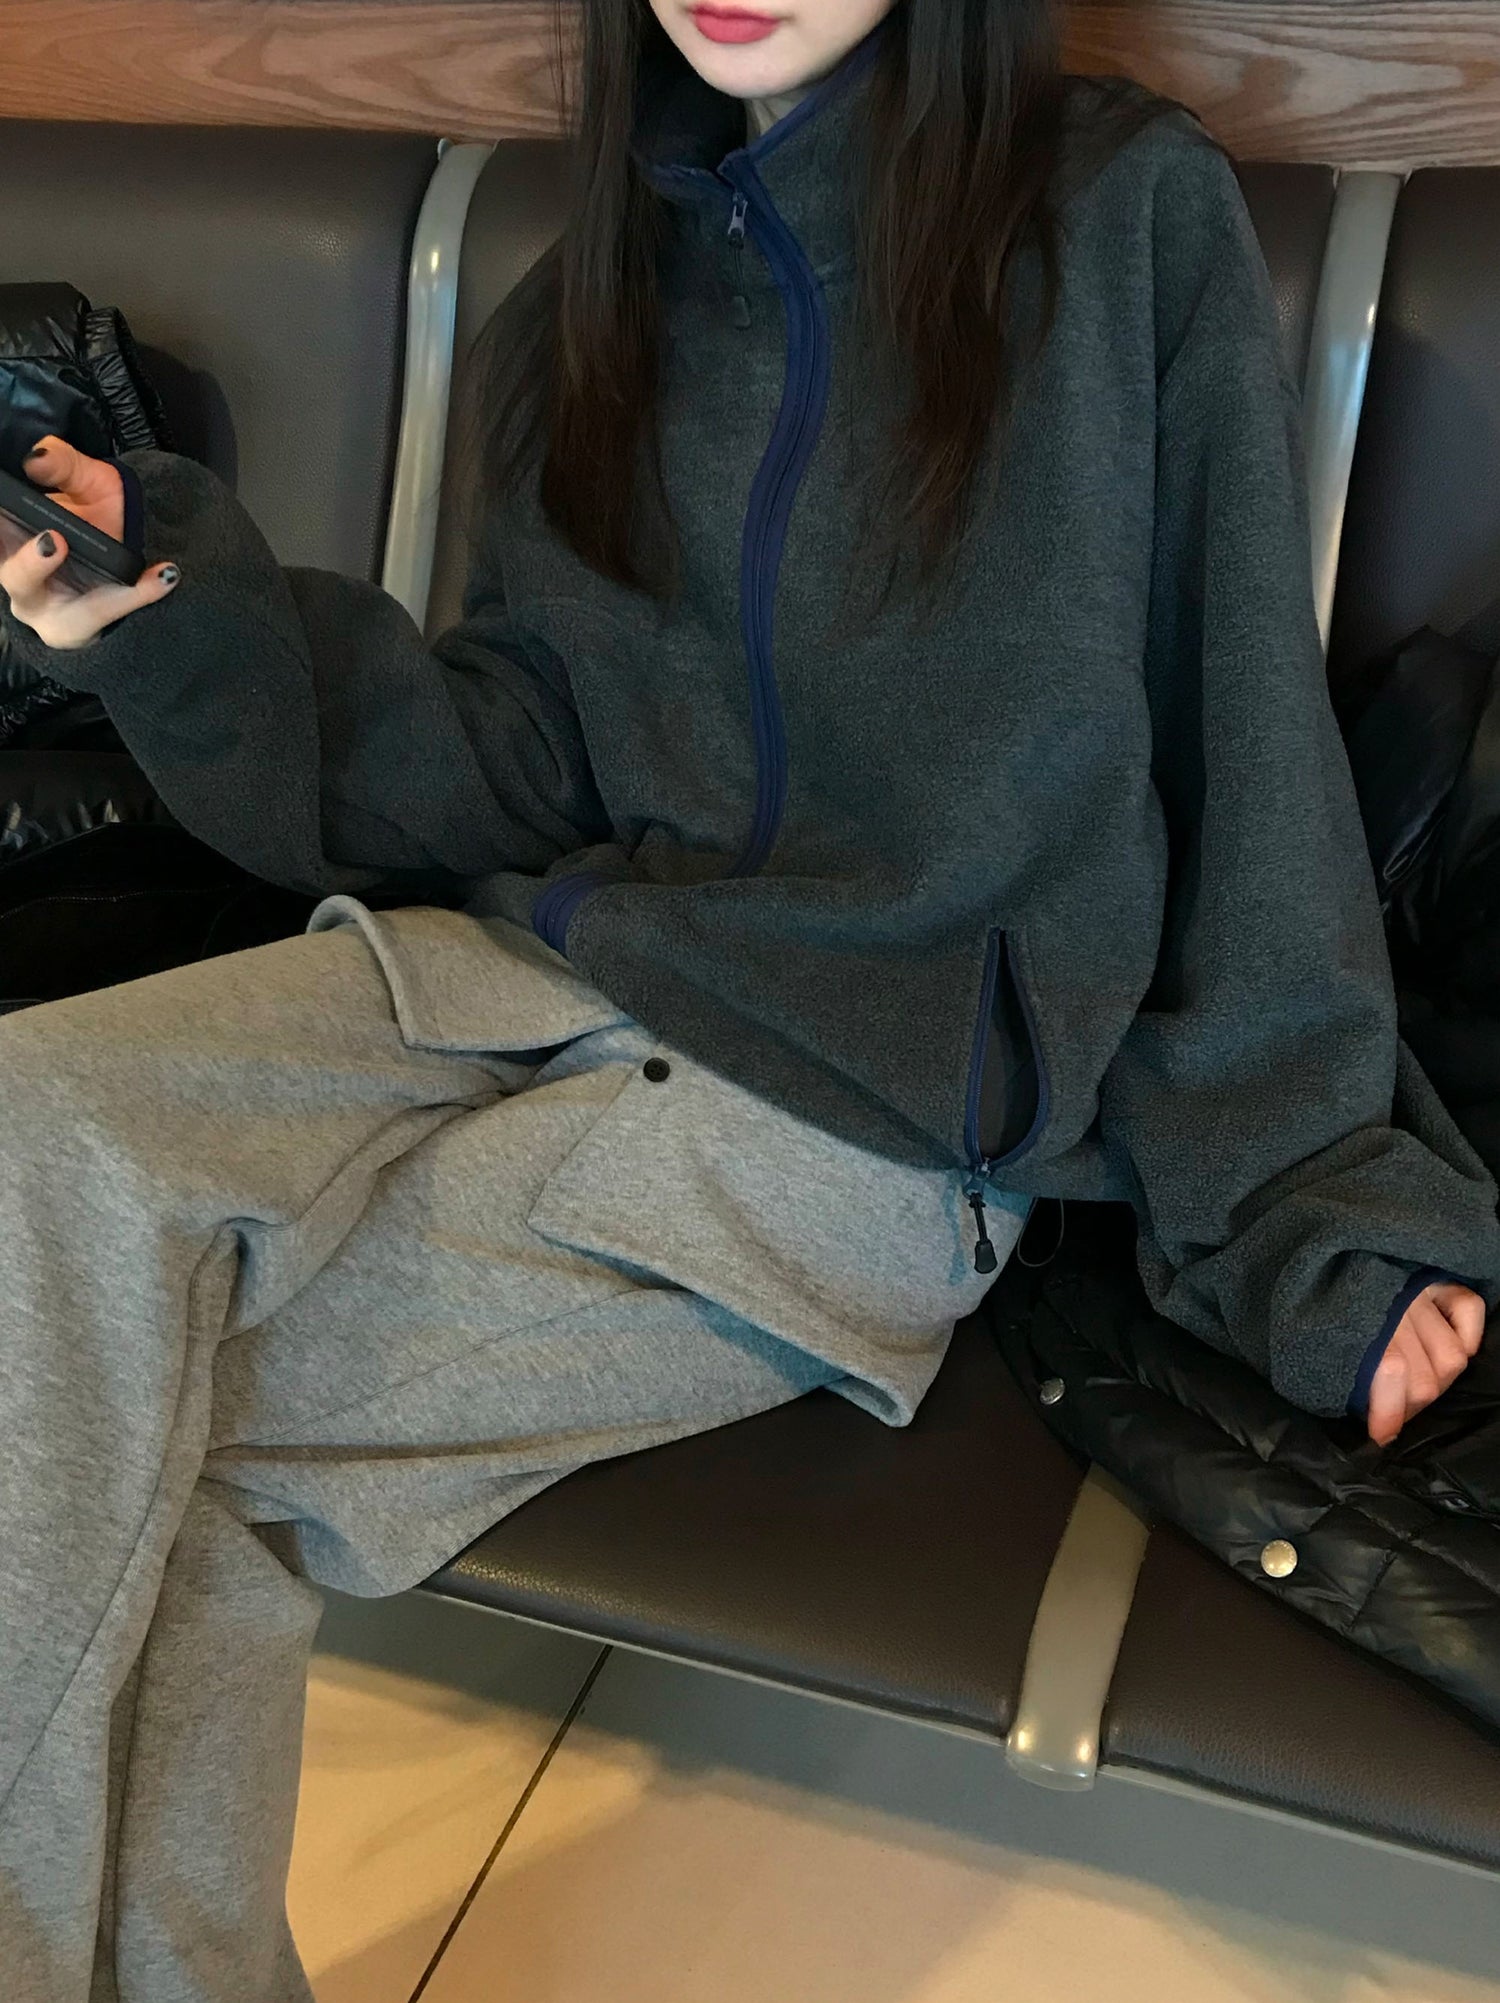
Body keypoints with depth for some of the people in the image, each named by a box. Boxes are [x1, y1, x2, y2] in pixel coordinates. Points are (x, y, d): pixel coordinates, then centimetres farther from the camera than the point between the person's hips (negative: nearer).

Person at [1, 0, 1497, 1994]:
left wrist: (1316, 1201, -1)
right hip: (567, 958, 5)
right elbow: (516, 776, 10)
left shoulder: (1128, 211, 1)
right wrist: (194, 615, -5)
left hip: (893, 1087, -5)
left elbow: (1241, 744, 1)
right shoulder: (580, 313, 15)